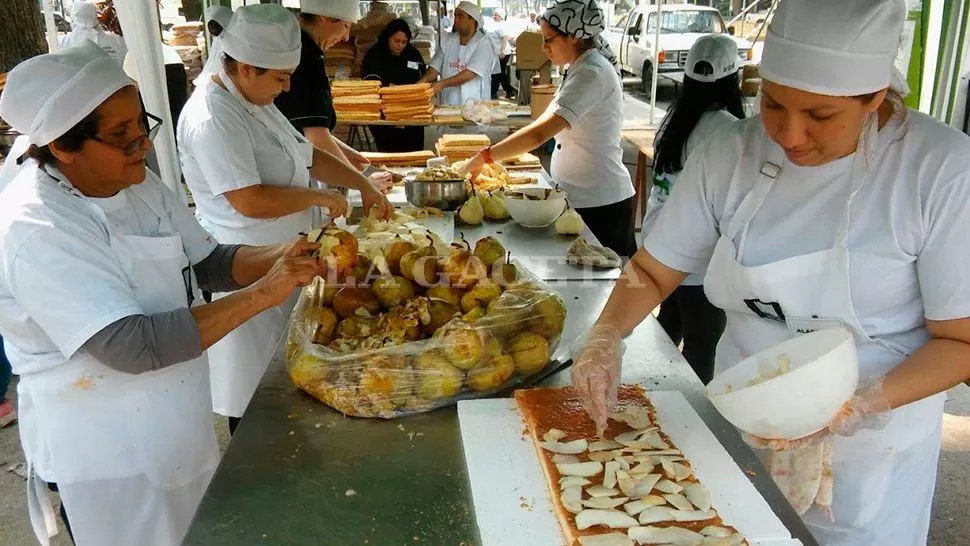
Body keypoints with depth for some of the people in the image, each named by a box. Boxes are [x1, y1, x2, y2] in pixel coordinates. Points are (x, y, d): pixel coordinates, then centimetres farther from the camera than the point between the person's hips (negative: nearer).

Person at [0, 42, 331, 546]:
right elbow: (133, 346, -32)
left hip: (175, 422, 8)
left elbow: (208, 263, 4)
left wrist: (280, 259, -16)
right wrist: (262, 294, -32)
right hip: (105, 451, -7)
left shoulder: (134, 182, -2)